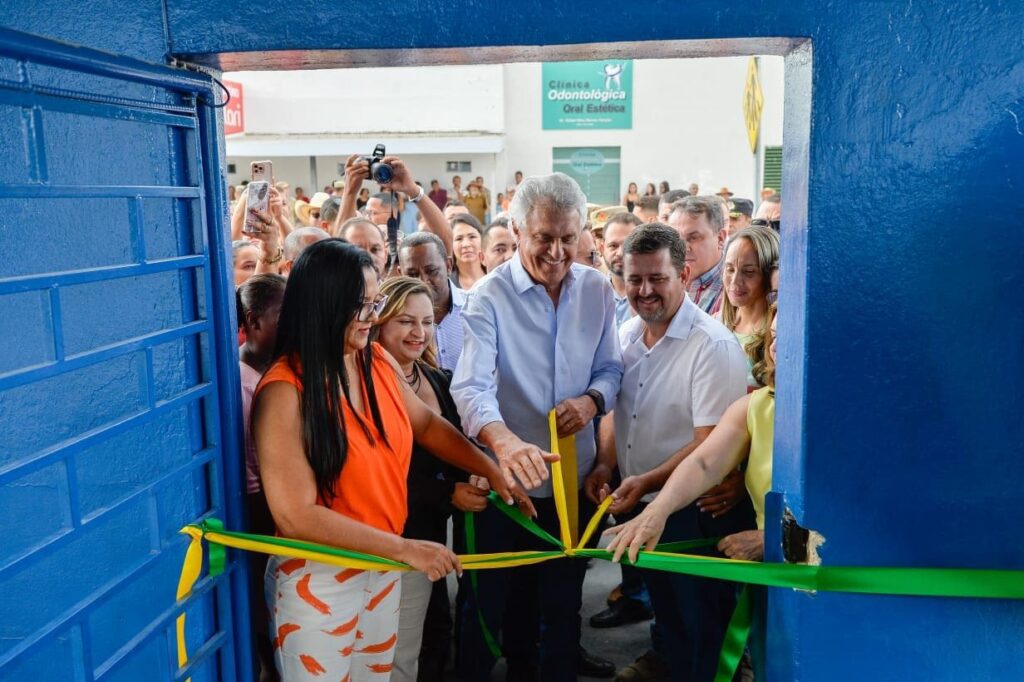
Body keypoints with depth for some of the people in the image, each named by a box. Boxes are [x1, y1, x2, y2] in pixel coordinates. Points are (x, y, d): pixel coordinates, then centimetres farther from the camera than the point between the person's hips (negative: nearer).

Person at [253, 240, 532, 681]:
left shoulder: (379, 362, -3)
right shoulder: (285, 392, -24)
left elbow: (427, 424, 14)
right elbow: (296, 515, -24)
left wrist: (491, 470, 5)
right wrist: (405, 549, -23)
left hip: (381, 566, 6)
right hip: (317, 580, -6)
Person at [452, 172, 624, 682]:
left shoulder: (596, 290, 0)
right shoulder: (489, 297, -14)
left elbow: (610, 367, 7)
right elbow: (472, 386, -27)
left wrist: (593, 399, -16)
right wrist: (503, 440, -47)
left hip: (575, 474, 4)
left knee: (563, 596, 20)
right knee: (495, 598, 12)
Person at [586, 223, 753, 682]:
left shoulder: (714, 346, -20)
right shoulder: (626, 334, 2)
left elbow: (711, 445, -23)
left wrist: (646, 482, -28)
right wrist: (605, 465, -2)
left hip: (696, 512, -7)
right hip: (639, 507, 7)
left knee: (696, 629, 9)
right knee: (664, 611, 26)